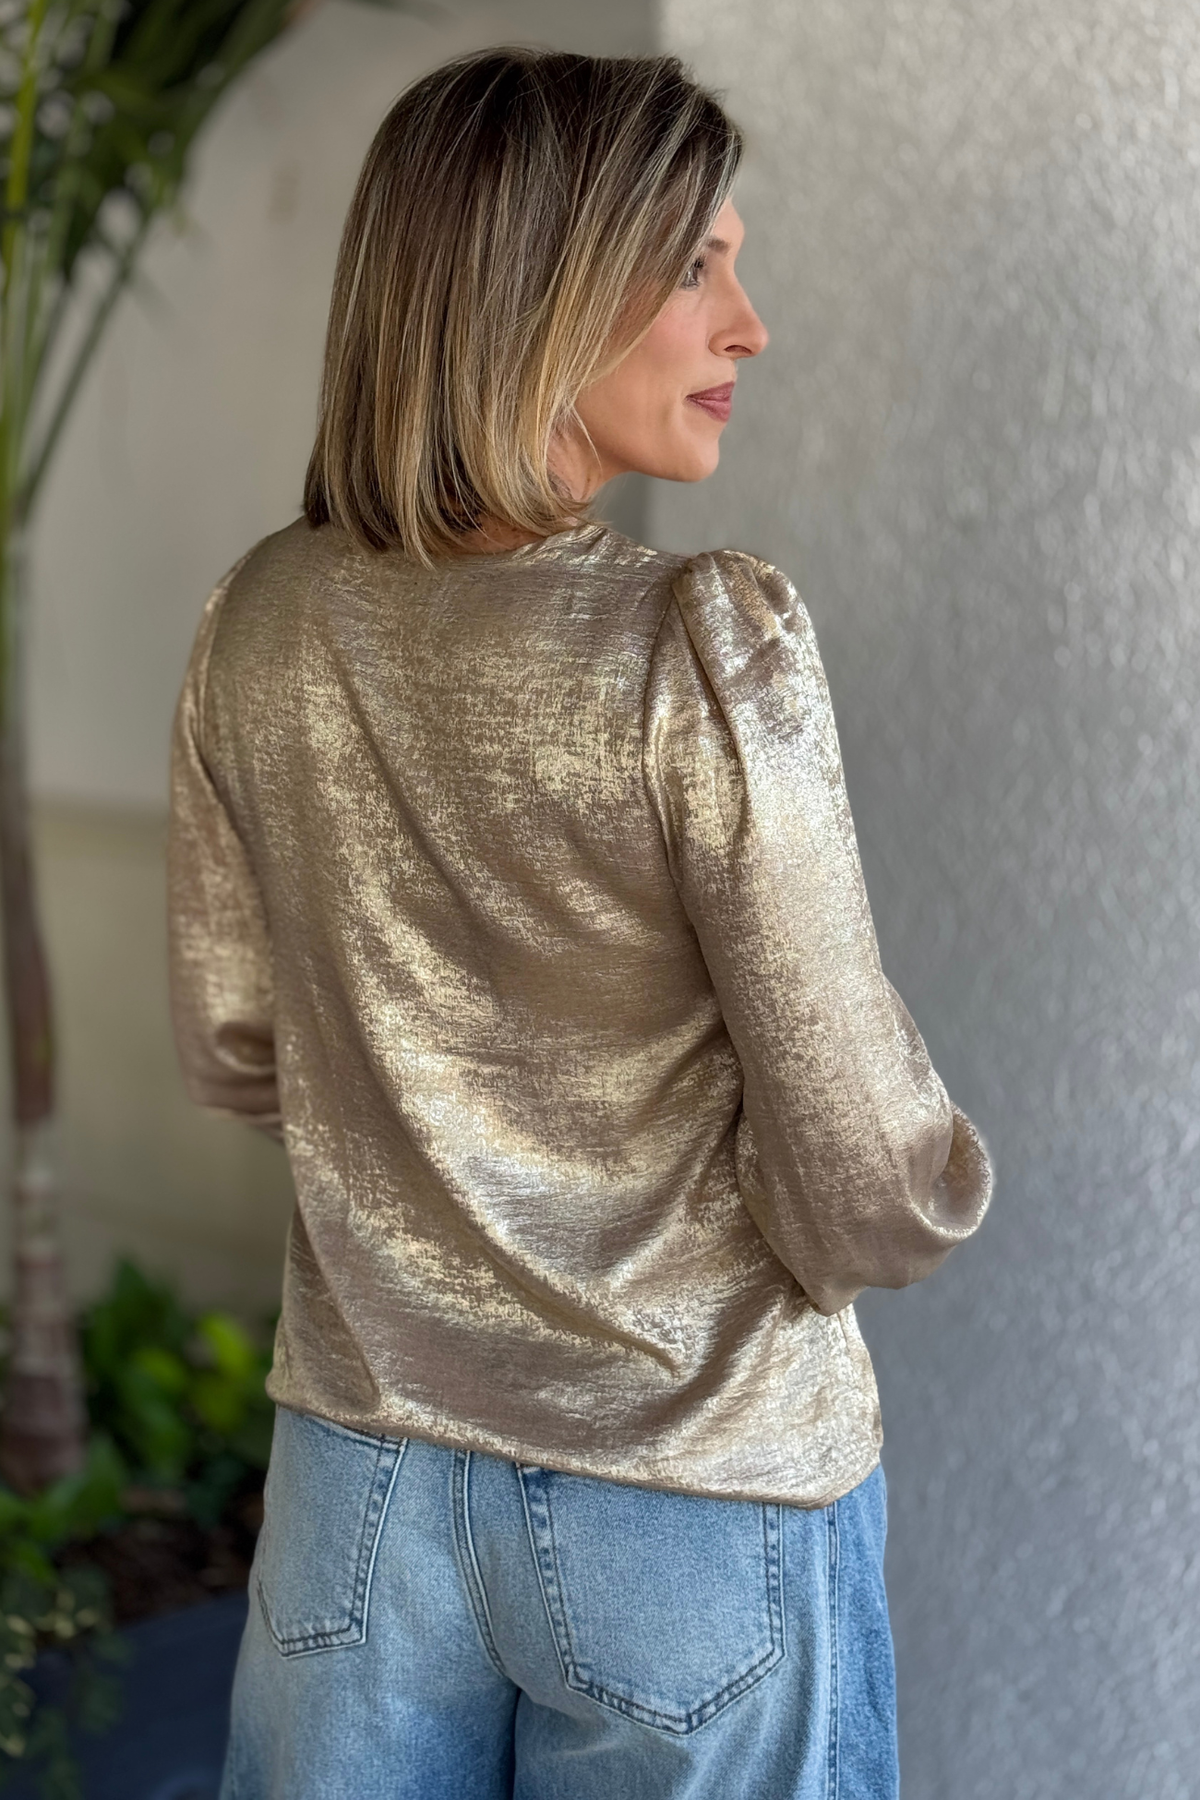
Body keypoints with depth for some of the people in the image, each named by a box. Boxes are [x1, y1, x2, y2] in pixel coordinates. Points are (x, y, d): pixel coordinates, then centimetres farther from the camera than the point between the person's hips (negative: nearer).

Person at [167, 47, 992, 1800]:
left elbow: (232, 1046, 5)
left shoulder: (263, 623, -6)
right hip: (701, 1498, -4)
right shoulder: (711, 647, -22)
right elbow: (867, 1188, -18)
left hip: (360, 1481, 4)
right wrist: (928, 1191, 3)